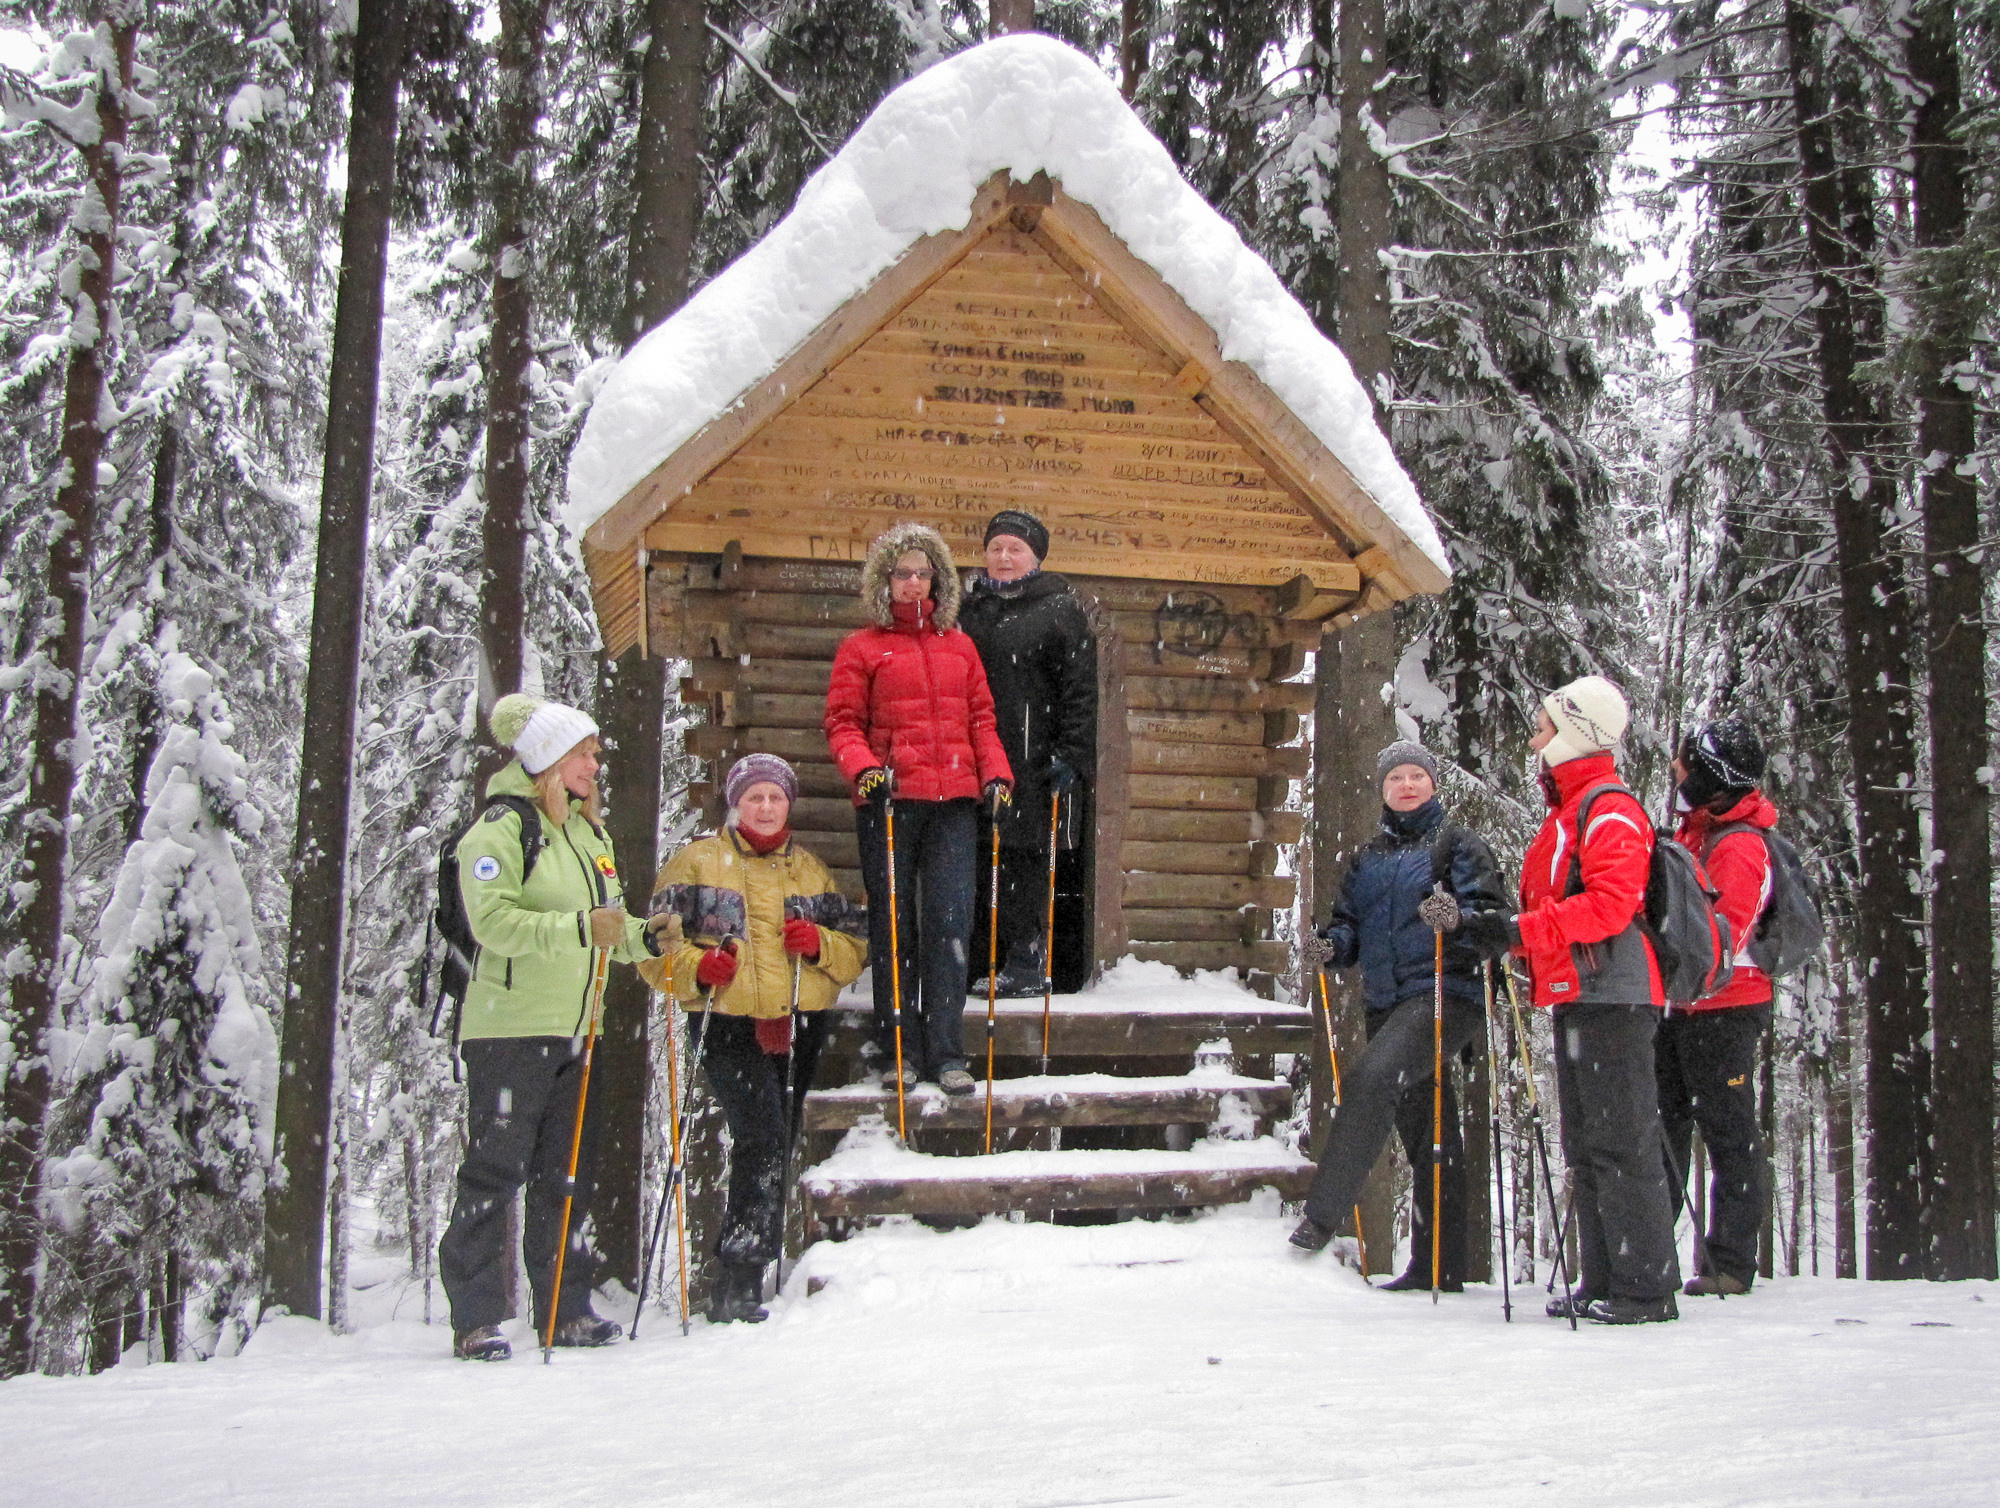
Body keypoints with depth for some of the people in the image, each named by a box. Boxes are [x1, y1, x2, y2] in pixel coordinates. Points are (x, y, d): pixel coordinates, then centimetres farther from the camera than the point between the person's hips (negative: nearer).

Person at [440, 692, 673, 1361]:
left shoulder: (591, 833, 17)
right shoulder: (502, 828, -8)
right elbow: (493, 920, -20)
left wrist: (642, 938, 5)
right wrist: (579, 928, -30)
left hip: (573, 1029, 8)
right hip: (510, 1027, -8)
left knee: (570, 1169, 11)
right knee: (496, 1169, -3)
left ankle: (566, 1309, 19)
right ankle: (476, 1317, 4)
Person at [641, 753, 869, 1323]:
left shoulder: (811, 871, 19)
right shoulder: (697, 863, 9)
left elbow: (857, 946, 17)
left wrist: (820, 944, -4)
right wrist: (696, 967, -15)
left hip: (800, 1027, 4)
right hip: (728, 1023, -4)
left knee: (773, 1152, 6)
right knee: (763, 1136, -22)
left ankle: (739, 1285, 17)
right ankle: (737, 1282, -18)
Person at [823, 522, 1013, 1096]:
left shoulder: (959, 645, 17)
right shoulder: (862, 647, 7)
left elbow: (981, 717, 17)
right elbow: (842, 722, 2)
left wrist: (996, 773, 3)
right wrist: (863, 767, -16)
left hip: (953, 801, 2)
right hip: (889, 801, -2)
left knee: (951, 923, -4)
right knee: (894, 926, 2)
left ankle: (945, 1053, 0)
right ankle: (899, 1049, 12)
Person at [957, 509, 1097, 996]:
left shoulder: (1061, 611, 2)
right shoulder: (970, 610, 19)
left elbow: (1081, 692, -4)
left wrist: (1071, 758, -13)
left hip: (1034, 765, -5)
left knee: (1025, 858, -4)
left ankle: (1027, 962, 3)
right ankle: (974, 962, 14)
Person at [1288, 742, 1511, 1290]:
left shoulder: (1458, 843, 2)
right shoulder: (1369, 858, 20)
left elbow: (1495, 917, -7)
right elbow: (1349, 922, 19)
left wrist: (1459, 919, -28)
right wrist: (1332, 944, -3)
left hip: (1445, 994, -6)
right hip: (1387, 1003, 6)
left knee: (1368, 1080, -28)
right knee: (1425, 1135, 9)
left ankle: (1323, 1215, -27)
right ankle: (1437, 1268, 14)